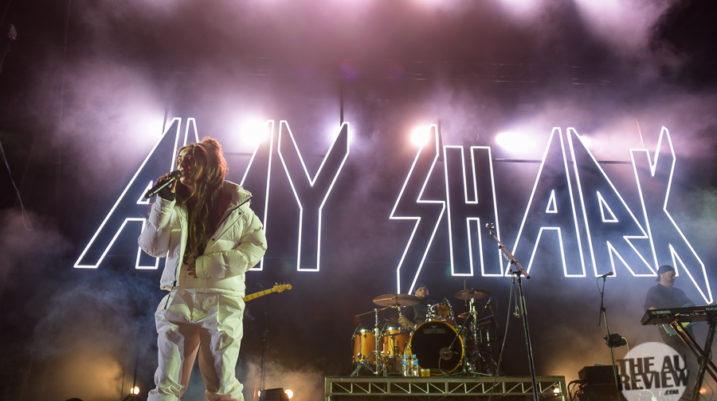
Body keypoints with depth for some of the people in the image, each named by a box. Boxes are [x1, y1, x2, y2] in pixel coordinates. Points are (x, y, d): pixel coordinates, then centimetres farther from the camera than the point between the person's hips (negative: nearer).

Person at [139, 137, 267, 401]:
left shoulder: (235, 204, 0)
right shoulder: (176, 204, 5)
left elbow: (256, 246, -4)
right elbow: (153, 246, -2)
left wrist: (205, 265, -10)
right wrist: (164, 201, -12)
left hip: (222, 302, -2)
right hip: (180, 299, 2)